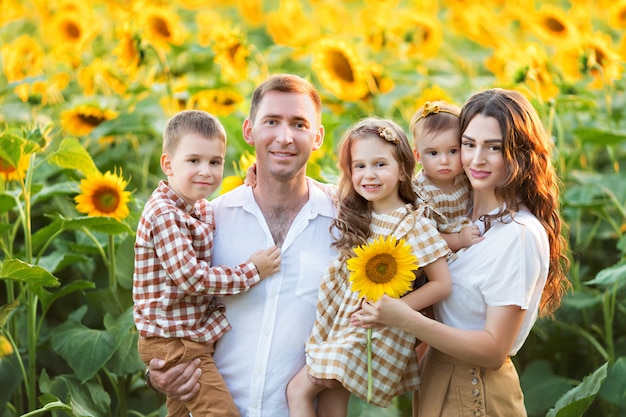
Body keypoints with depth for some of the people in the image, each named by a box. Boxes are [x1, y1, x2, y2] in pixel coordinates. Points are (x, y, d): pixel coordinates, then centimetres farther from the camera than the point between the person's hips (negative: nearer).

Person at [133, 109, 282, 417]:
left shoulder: (202, 209, 8)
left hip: (194, 336, 10)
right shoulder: (163, 215, -21)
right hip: (174, 342, -10)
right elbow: (191, 278, -25)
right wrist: (252, 272, -19)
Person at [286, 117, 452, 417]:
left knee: (298, 389, -6)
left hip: (375, 333, -6)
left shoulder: (413, 224, -15)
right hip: (339, 322, 6)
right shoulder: (354, 214, 4)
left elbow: (442, 284, -16)